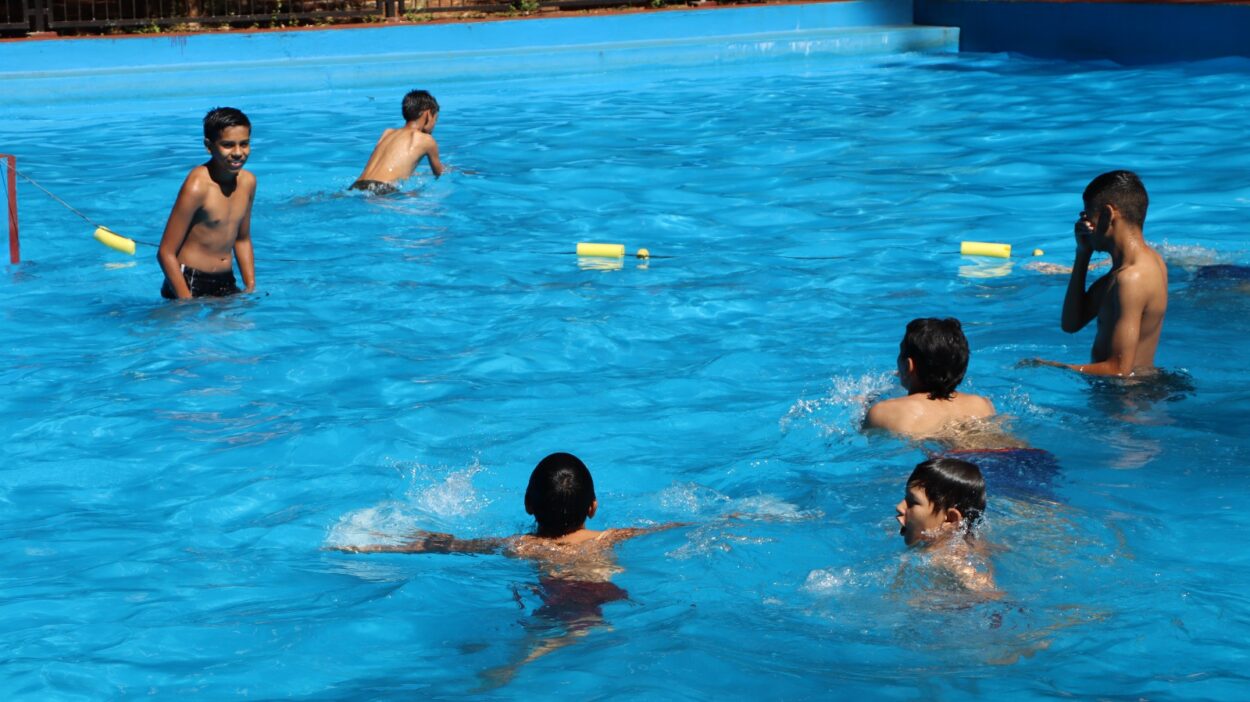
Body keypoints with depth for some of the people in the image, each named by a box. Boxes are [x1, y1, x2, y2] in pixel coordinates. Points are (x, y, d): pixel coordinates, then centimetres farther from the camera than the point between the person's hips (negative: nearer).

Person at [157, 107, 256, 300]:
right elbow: (166, 253, -16)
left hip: (226, 284, 6)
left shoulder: (247, 182, 5)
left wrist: (251, 287, 11)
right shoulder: (197, 186, -17)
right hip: (190, 284, -6)